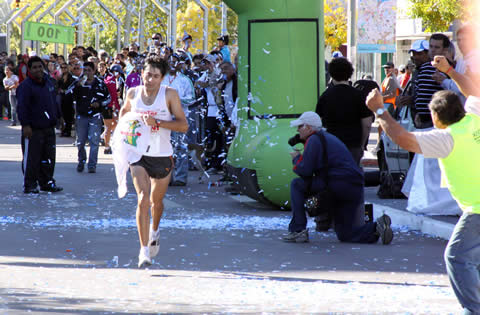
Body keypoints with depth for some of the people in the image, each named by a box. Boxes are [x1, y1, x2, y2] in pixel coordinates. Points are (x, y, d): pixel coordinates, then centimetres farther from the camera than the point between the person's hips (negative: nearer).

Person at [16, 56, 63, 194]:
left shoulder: (49, 82, 12)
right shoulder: (25, 86, -11)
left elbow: (54, 102, 24)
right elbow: (22, 107, -16)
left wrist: (58, 117, 22)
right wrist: (25, 125, -22)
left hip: (49, 128, 7)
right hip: (33, 129, -7)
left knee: (49, 158, 11)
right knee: (31, 158, -3)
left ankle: (47, 183, 21)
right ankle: (29, 185, 4)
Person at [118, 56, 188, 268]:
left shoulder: (169, 94, -10)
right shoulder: (133, 93, -1)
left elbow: (184, 125, -15)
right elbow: (124, 111, 22)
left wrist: (156, 122, -25)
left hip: (162, 156, 0)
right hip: (138, 155, 0)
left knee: (156, 201, 18)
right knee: (143, 199, -18)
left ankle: (154, 231, 52)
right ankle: (144, 250, -16)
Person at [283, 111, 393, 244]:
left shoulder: (314, 140, -4)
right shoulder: (328, 137, 27)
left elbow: (305, 171, -10)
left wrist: (296, 158, 9)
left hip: (338, 185, -9)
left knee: (297, 184, 2)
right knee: (344, 235, 14)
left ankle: (298, 230, -3)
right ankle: (377, 226, -5)